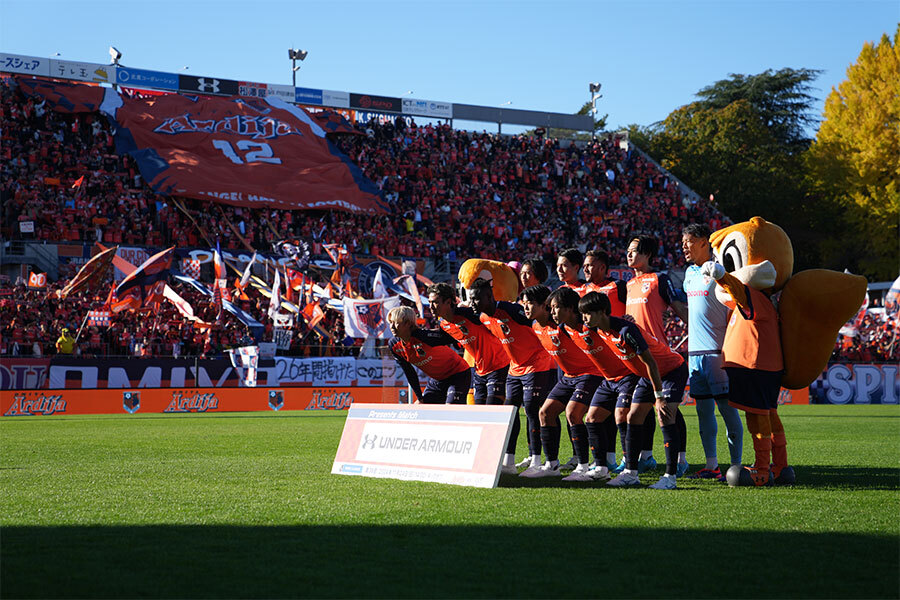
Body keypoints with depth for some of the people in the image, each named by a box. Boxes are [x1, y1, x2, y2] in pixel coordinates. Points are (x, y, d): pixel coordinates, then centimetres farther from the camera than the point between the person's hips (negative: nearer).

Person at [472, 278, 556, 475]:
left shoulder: (511, 310, -23)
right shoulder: (483, 318, 1)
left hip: (537, 364, -8)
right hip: (515, 368, 8)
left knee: (531, 410, -9)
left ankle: (536, 461, -3)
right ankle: (508, 462, 5)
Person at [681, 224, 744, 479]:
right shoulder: (690, 273, 16)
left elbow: (733, 311, -10)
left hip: (717, 351, -8)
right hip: (695, 351, 8)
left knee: (727, 408, -5)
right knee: (703, 410, 8)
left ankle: (736, 465, -2)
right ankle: (711, 465, 14)